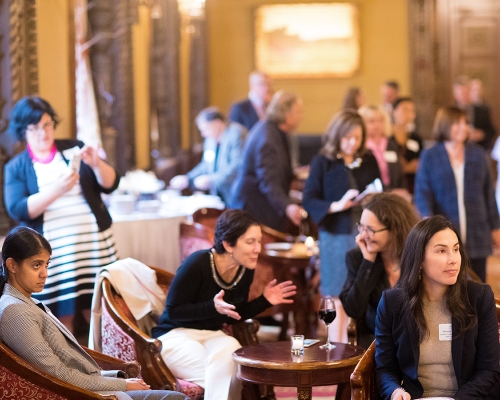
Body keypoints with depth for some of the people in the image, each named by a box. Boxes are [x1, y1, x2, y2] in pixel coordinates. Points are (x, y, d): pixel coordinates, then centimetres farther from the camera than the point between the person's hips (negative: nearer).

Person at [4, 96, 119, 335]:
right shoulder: (16, 167, 5)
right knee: (63, 317, -4)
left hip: (93, 244, 1)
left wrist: (96, 164, -15)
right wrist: (56, 190, -22)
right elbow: (17, 210, -10)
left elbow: (110, 185, 6)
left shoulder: (74, 149, 9)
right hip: (52, 253, -1)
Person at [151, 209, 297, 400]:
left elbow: (233, 316, 10)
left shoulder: (246, 270, -2)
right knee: (222, 374, -30)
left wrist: (264, 301, -4)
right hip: (175, 335, -5)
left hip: (211, 335, 5)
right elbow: (173, 311, -17)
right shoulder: (198, 263, -21)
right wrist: (213, 307, -30)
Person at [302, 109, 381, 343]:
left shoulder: (369, 161, 9)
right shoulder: (323, 162, -1)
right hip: (336, 236, -3)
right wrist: (336, 206, -19)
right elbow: (308, 200, -4)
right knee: (338, 301, 1)